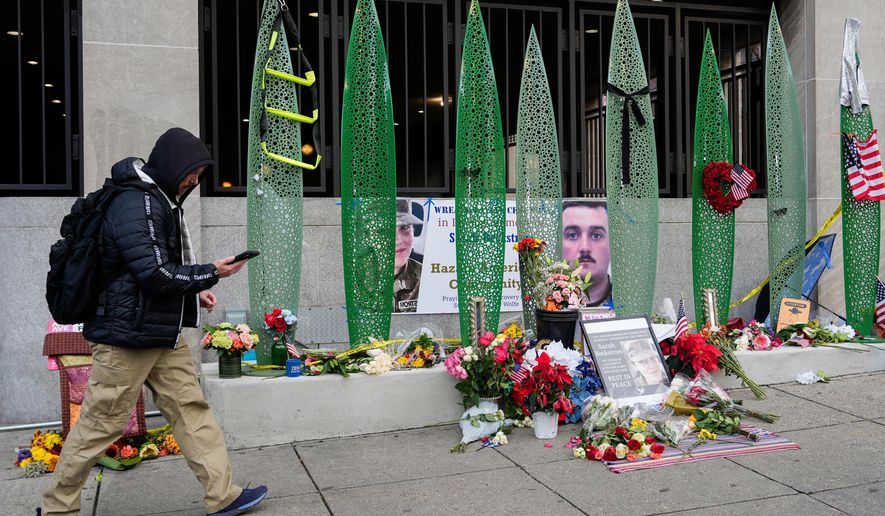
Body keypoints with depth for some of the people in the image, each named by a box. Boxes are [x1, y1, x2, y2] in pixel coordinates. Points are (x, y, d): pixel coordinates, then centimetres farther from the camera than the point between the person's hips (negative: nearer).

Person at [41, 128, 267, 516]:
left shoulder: (161, 201, 15)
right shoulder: (136, 204, -18)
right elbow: (153, 273, -22)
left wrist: (193, 292, 10)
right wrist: (210, 274, -13)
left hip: (163, 333, 10)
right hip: (127, 337, -10)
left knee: (191, 409, 7)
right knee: (100, 424, 2)